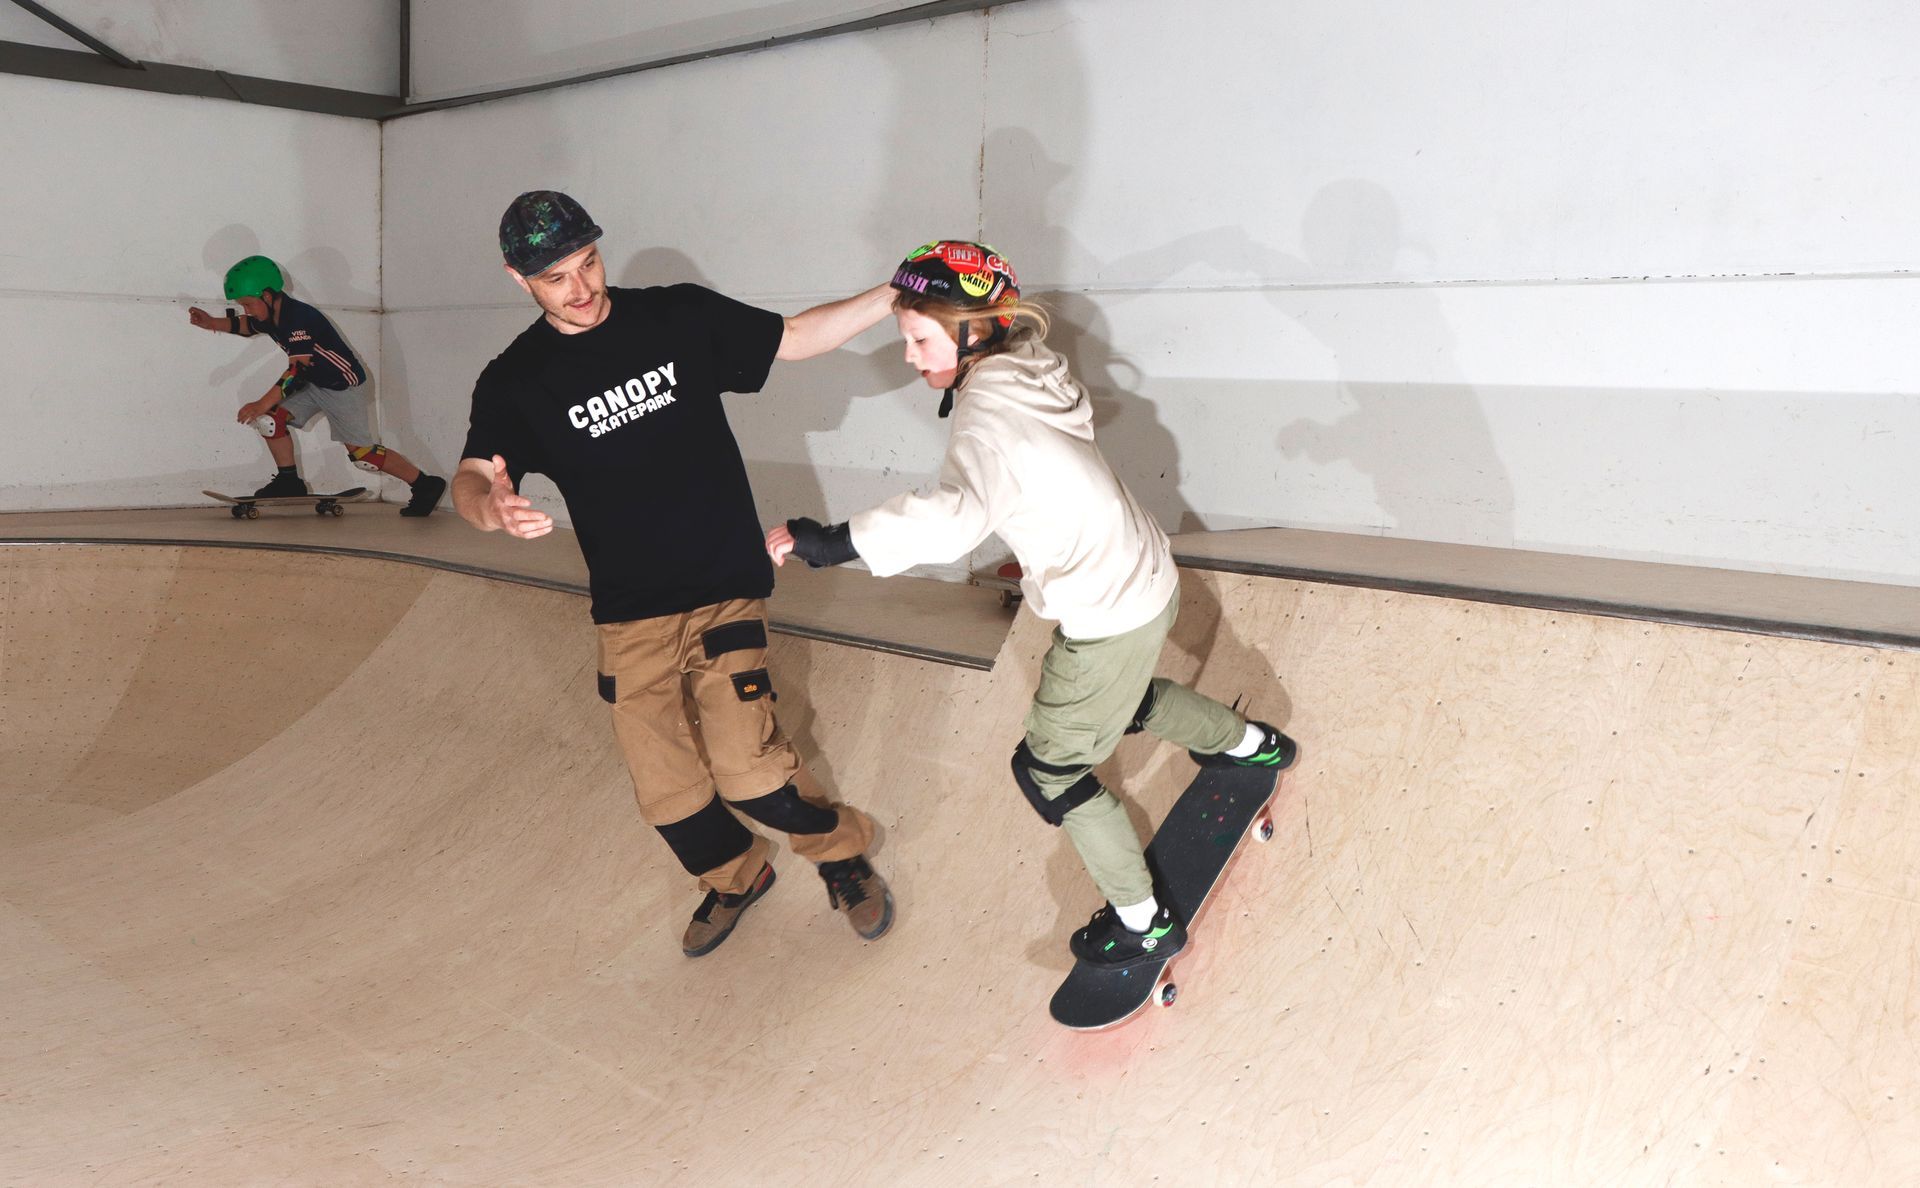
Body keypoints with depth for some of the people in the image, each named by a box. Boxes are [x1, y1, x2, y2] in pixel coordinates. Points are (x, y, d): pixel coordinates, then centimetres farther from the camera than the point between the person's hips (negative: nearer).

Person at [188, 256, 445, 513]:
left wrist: (262, 404, -35)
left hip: (342, 384, -9)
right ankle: (289, 482, 8)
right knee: (272, 417, -5)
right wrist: (212, 323, 8)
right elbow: (245, 326, 23)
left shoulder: (300, 318, -30)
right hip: (312, 383, 9)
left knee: (361, 453, -11)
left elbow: (297, 369, -34)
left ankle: (426, 485, -3)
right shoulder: (268, 316, -2)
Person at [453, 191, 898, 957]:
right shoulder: (516, 382, -2)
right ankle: (736, 878, 37)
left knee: (747, 766, -13)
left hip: (722, 587, -2)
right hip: (628, 612, 2)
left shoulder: (680, 317, -1)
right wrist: (492, 507, -40)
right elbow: (471, 478, -15)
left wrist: (895, 296, -6)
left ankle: (843, 855, 18)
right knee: (665, 790, 5)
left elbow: (795, 339, 5)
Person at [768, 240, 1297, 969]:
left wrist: (833, 541, -47)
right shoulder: (1031, 372, 2)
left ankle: (1143, 923, 20)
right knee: (1124, 699, 36)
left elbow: (957, 517, -45)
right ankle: (1252, 745, 58)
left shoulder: (986, 415, -26)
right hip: (1149, 581, 9)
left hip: (1106, 619, -9)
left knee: (1050, 770, 7)